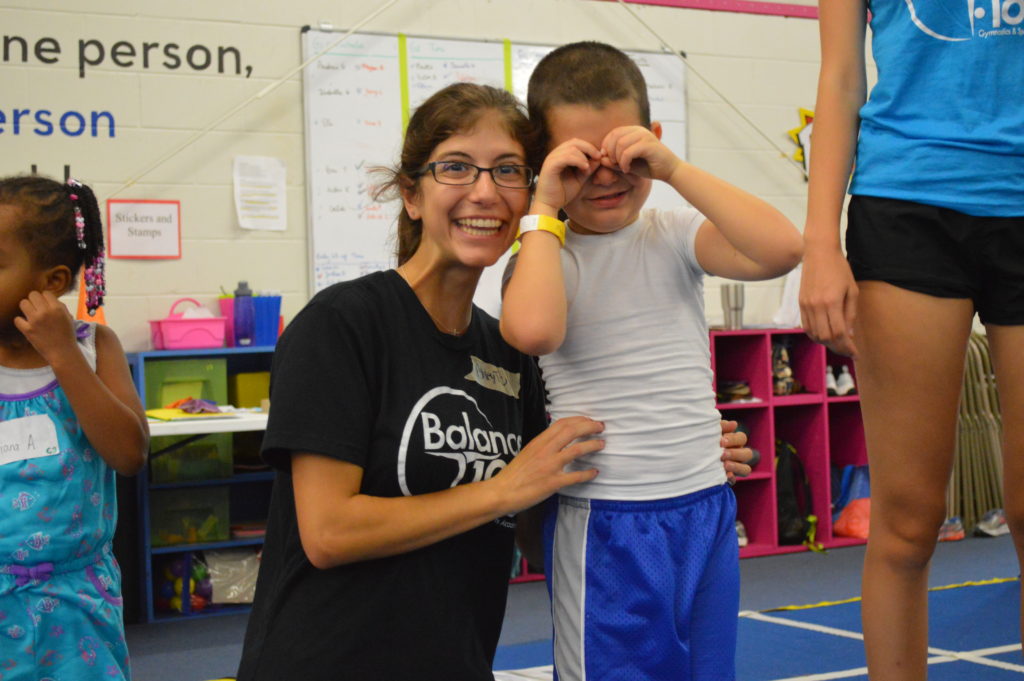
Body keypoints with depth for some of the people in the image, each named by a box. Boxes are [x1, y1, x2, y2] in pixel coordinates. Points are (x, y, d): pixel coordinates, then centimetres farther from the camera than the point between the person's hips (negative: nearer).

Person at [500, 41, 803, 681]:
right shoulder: (547, 252, -3)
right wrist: (545, 206, -14)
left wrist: (673, 168, -14)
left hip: (706, 508, 3)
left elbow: (781, 249, -13)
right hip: (603, 524, -3)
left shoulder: (676, 236, 4)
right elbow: (533, 330, -26)